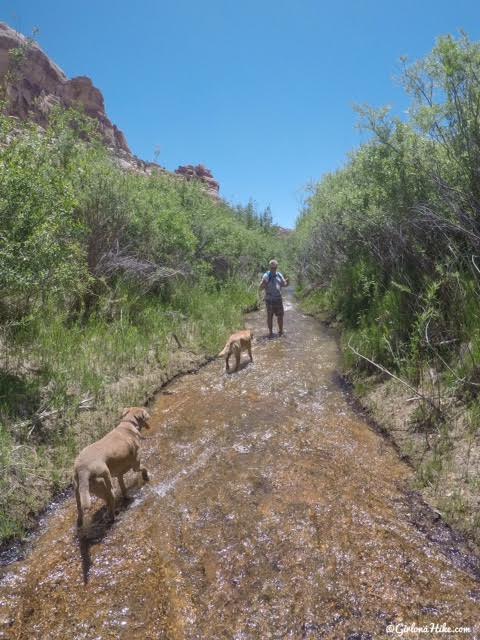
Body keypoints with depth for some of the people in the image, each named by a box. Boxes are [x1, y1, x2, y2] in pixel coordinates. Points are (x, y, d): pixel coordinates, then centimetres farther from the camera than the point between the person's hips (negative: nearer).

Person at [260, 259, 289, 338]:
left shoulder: (279, 275, 5)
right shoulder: (266, 275, -7)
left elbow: (285, 285, 12)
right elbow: (261, 287, -11)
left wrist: (287, 281, -11)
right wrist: (263, 283, -32)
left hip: (278, 299, 3)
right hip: (269, 300, -3)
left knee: (280, 316, 7)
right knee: (270, 316, 4)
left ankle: (281, 331, 22)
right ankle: (270, 332, 15)